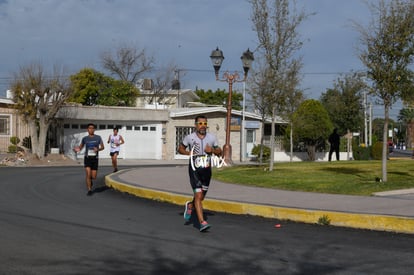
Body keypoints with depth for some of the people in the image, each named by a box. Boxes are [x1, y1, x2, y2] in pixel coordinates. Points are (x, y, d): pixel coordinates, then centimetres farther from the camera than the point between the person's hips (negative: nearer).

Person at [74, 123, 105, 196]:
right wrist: (78, 149, -13)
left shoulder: (98, 137, 0)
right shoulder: (84, 138, 1)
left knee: (93, 177, 1)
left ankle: (90, 180, 40)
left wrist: (98, 149, -21)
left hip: (95, 159, 1)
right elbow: (80, 147, 13)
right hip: (87, 158, -1)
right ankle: (89, 190, -5)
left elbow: (103, 147, 3)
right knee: (88, 174, -17)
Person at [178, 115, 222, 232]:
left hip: (206, 170, 4)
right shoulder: (189, 137, -6)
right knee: (198, 195, -14)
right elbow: (180, 148, 8)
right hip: (194, 169, -4)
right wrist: (188, 152, -12)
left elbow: (219, 152, 9)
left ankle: (190, 205, 48)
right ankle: (202, 222, -14)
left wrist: (212, 150, -13)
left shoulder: (212, 137, -1)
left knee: (202, 196, 15)